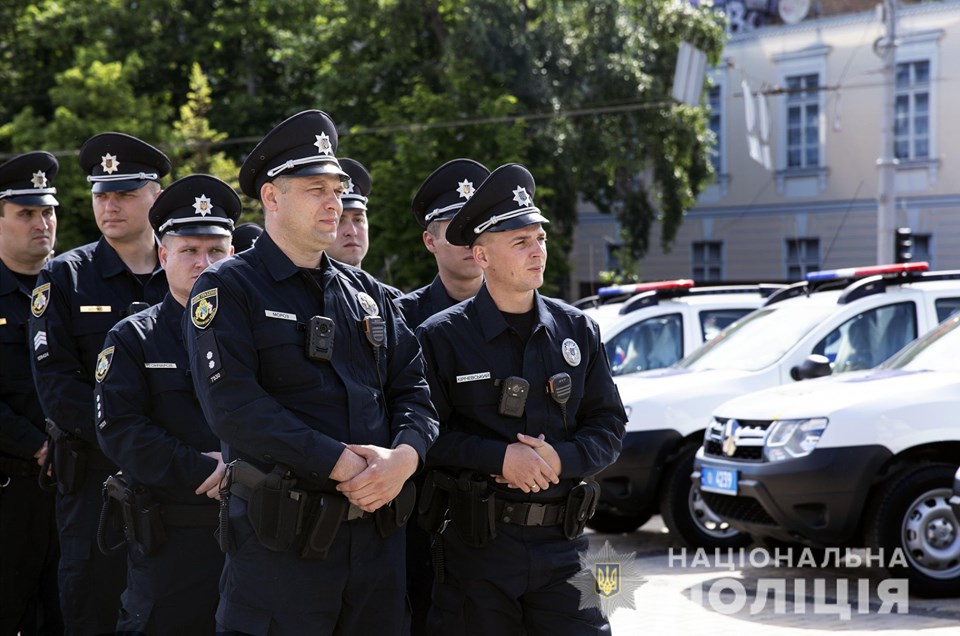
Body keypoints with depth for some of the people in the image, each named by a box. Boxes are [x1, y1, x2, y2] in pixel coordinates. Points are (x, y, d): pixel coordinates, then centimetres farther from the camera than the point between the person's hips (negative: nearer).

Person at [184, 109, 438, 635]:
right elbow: (234, 406, -16)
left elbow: (414, 389, 11)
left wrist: (405, 456, -12)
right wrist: (342, 465, -20)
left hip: (378, 536, 6)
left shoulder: (367, 294, 16)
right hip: (280, 542, -6)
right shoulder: (228, 290, -3)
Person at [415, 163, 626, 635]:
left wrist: (562, 458, -10)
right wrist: (500, 458, -18)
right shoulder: (441, 337, -2)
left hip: (562, 544, 3)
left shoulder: (577, 330, 9)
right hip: (475, 544, -3)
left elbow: (608, 425, 10)